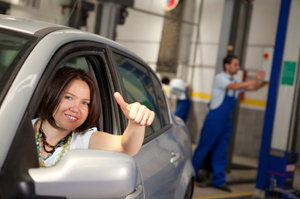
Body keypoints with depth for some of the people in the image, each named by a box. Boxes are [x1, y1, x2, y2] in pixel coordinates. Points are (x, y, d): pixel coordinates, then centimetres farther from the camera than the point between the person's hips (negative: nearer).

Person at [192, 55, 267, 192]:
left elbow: (252, 88, 13)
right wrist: (255, 80, -26)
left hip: (226, 121, 7)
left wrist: (264, 82, -3)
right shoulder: (220, 78, -9)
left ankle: (218, 180, 13)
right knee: (203, 148, 1)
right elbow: (234, 87, -25)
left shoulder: (234, 82, 14)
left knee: (221, 151, 8)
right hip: (214, 119, -7)